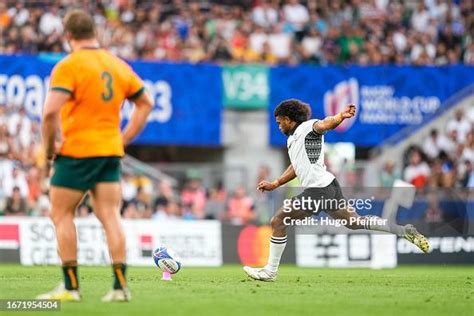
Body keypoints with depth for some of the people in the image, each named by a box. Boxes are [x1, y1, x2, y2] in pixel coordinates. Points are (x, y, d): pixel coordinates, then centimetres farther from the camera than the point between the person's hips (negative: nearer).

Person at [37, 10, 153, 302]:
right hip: (110, 153, 5)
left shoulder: (68, 66, -10)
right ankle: (120, 286, -4)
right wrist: (124, 138, 18)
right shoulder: (118, 65, 9)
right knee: (111, 217, 3)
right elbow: (146, 104, 19)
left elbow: (51, 112, -21)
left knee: (61, 215, 5)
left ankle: (71, 286, 2)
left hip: (76, 152, -5)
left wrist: (49, 149, -9)